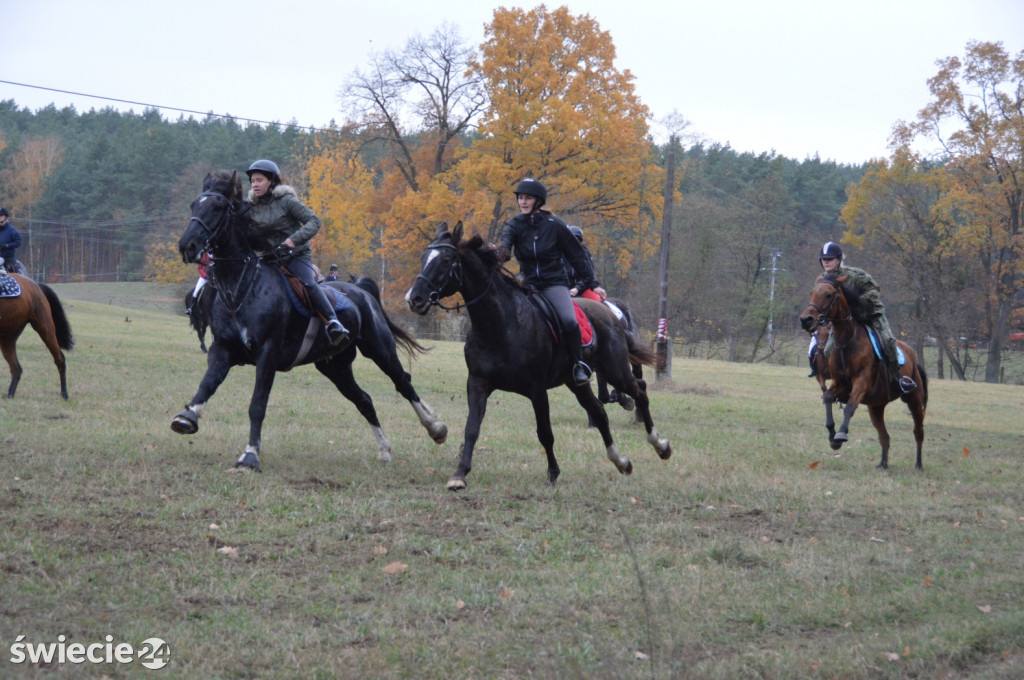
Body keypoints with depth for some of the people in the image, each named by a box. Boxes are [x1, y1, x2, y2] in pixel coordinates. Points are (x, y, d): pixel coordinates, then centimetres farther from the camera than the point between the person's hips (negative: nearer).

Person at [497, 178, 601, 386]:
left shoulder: (554, 225, -5)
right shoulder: (514, 225, 0)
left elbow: (577, 256, 3)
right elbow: (504, 245, -21)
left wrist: (591, 284, 2)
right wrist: (500, 253, -45)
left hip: (554, 283, -3)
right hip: (528, 284, 3)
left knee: (568, 321, -29)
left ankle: (579, 365, -10)